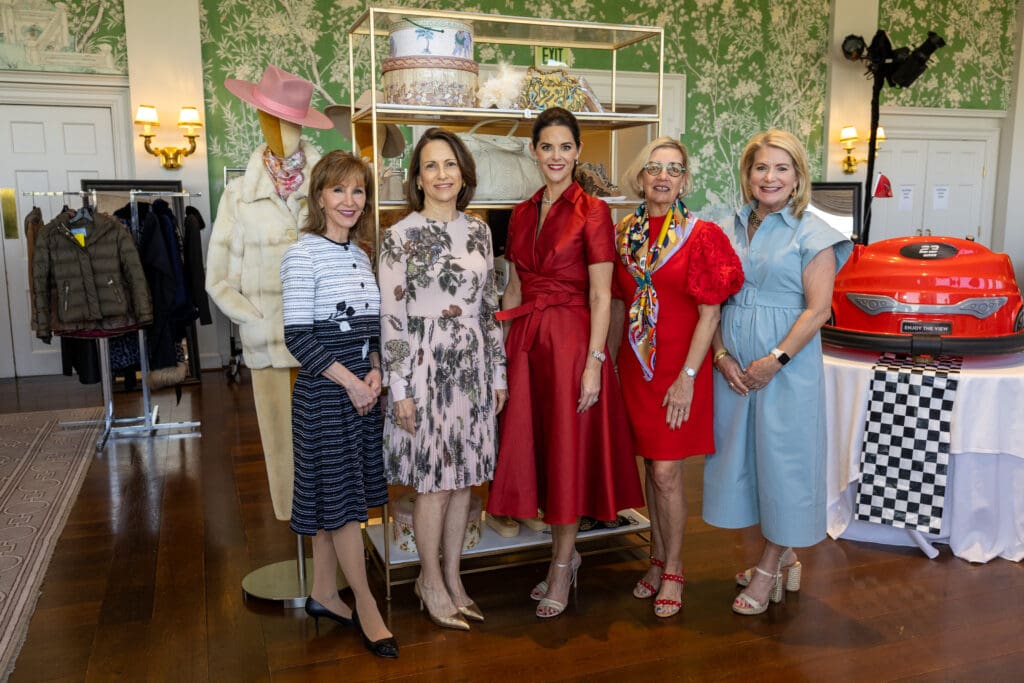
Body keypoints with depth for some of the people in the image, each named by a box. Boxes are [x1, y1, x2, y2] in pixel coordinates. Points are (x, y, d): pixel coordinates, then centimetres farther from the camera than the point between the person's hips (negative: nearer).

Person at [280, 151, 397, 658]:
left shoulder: (361, 256, 10)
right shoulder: (303, 255, -11)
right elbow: (298, 336, -15)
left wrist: (375, 371, -3)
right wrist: (350, 382, -15)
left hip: (363, 386, 7)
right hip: (324, 390, -7)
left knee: (336, 497, 15)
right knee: (340, 495, 2)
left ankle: (323, 594, 28)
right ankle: (366, 606, 14)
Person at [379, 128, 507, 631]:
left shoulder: (479, 231, 8)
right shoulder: (401, 236, -7)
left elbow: (490, 308, 11)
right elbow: (391, 318, -9)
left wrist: (499, 374, 10)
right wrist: (400, 389, -11)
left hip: (474, 367, 5)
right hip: (425, 367, -5)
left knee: (464, 477, 11)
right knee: (434, 481, 3)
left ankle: (452, 576, 27)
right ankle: (431, 582, 22)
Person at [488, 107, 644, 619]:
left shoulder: (592, 211, -6)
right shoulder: (522, 214, 12)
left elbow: (600, 296, -10)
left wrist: (593, 363, -15)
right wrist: (501, 346, 10)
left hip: (571, 337, -6)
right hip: (526, 341, 6)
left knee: (568, 450, 3)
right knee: (531, 444, 10)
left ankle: (561, 566, 19)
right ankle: (565, 552, 29)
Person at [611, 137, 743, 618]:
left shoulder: (701, 235, -7)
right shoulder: (624, 233, 6)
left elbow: (709, 314, -10)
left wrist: (687, 376, -15)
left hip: (679, 366, -4)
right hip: (636, 363, 4)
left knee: (666, 471, -3)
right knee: (652, 465, 13)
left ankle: (672, 570, 16)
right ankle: (657, 558, 29)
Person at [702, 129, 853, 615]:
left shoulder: (811, 233, -5)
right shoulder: (733, 229, 9)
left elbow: (818, 308, -10)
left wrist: (775, 360, -17)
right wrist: (721, 355, -5)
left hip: (787, 366, -5)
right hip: (735, 367, 5)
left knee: (782, 459, 3)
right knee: (742, 453, 11)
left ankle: (769, 569, 19)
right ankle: (783, 559, 30)